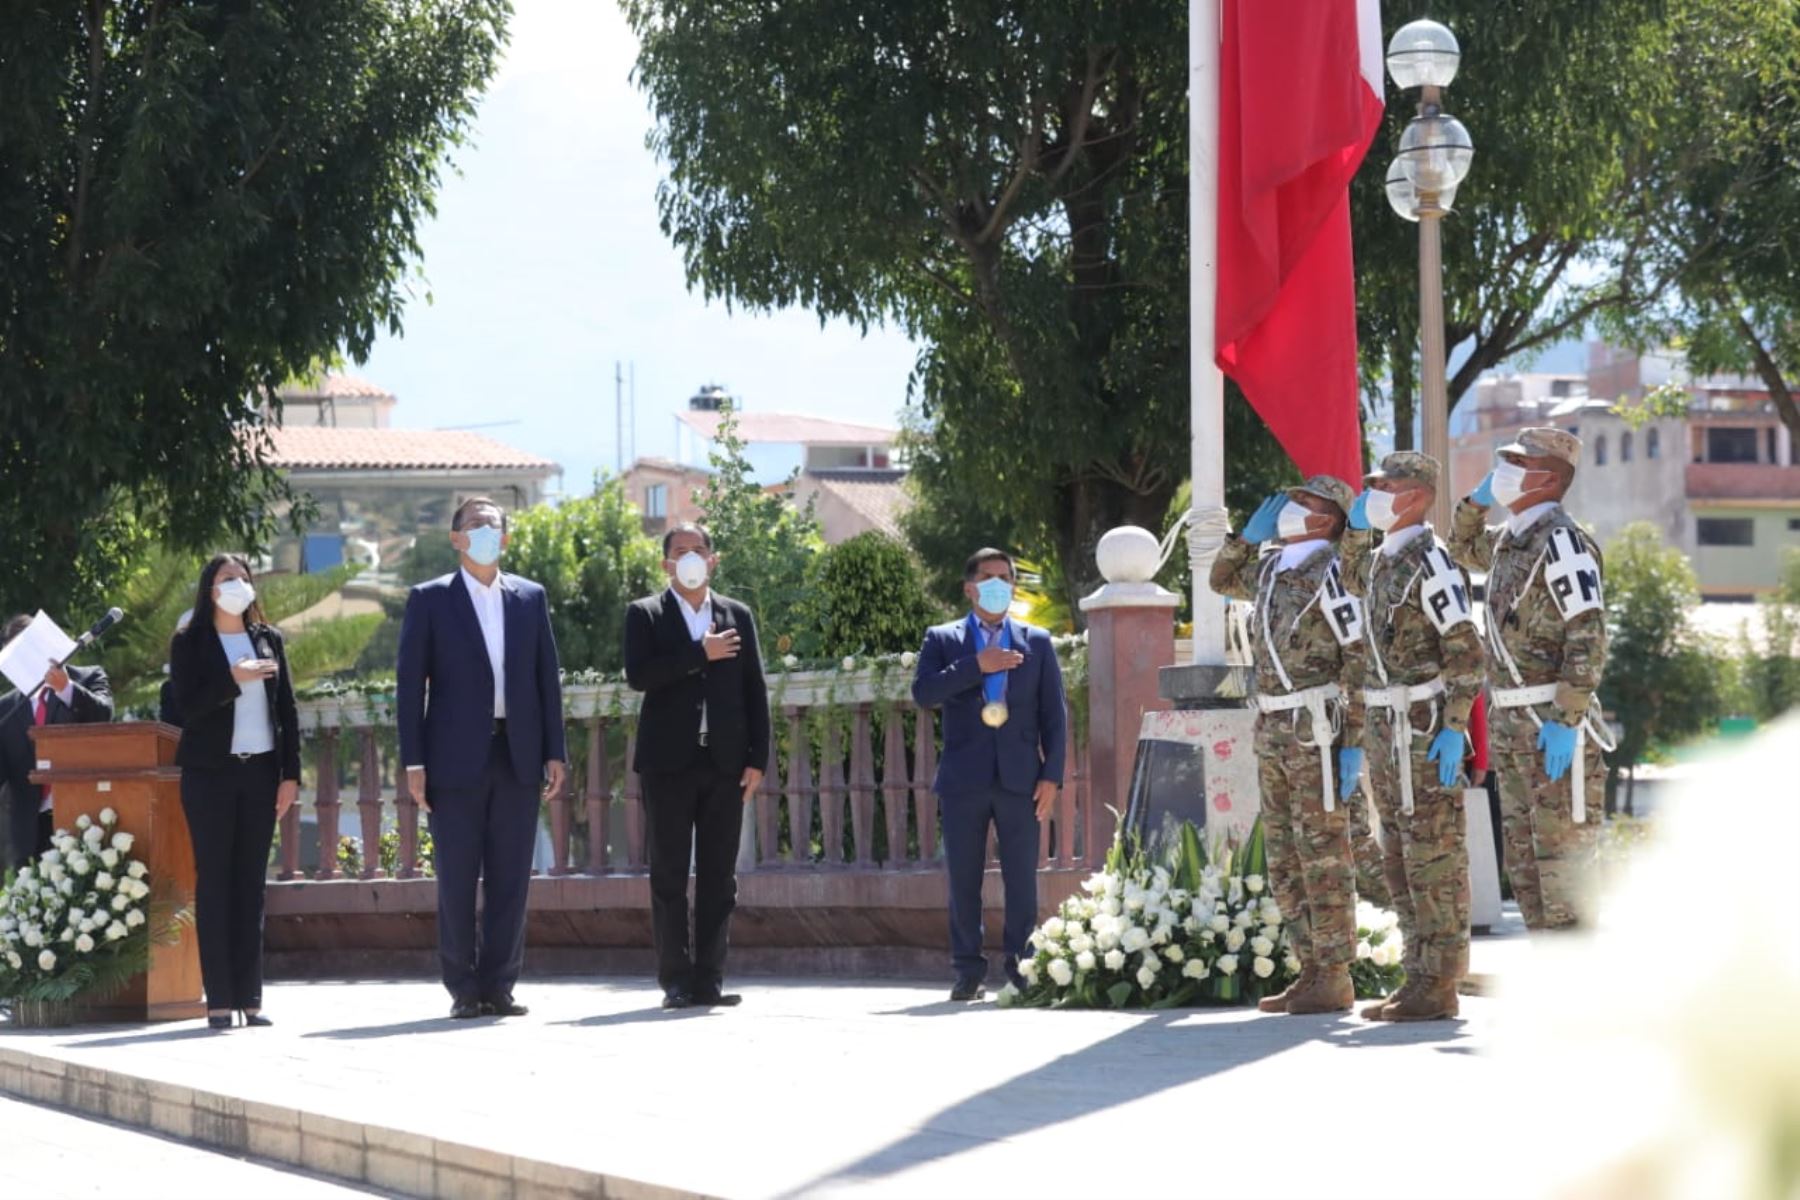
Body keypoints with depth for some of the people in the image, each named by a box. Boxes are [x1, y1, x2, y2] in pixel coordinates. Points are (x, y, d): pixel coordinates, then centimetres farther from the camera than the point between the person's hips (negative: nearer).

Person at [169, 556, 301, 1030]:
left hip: (260, 772, 3)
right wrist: (233, 679, -20)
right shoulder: (190, 644, 2)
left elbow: (287, 710, 10)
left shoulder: (268, 640, 11)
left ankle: (249, 997, 4)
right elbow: (187, 705, -9)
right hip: (210, 773, -3)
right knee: (214, 881, -2)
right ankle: (219, 999, -4)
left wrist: (290, 774, 3)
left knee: (251, 884, 3)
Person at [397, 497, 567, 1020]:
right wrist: (414, 761, -7)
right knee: (456, 879, -1)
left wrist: (554, 751, 4)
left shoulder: (530, 598, 12)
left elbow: (547, 677, 11)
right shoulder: (429, 600, 3)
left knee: (510, 878, 2)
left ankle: (498, 986, 8)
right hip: (456, 757, -3)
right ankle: (463, 989, 6)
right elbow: (410, 683, 0)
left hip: (517, 755, 3)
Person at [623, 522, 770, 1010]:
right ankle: (676, 981, 1)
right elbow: (638, 675, -12)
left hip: (725, 763, 3)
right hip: (669, 762, -3)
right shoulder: (645, 614, 4)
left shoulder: (736, 616, 12)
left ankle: (709, 980, 4)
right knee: (669, 876, -2)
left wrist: (757, 759, 2)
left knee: (719, 877, 1)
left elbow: (755, 691, 10)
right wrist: (700, 655, -14)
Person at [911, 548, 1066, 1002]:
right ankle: (968, 970, 6)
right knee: (963, 879, 1)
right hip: (963, 778, 0)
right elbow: (923, 692, -6)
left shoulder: (1036, 642, 12)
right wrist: (975, 667, -15)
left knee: (1022, 879, -2)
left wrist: (1051, 775, -1)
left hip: (1019, 777, 0)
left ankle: (1022, 966, 3)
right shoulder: (942, 640, 10)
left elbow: (1054, 714, 9)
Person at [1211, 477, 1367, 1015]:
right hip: (1273, 729, 9)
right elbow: (1223, 579, 34)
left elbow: (1360, 661, -16)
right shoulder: (1272, 568, 13)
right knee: (1285, 859, 11)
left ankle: (1335, 978, -5)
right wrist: (1249, 535, 15)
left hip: (1316, 728, -9)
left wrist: (1354, 745, -20)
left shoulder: (1331, 573, -12)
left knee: (1323, 853, -7)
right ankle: (1311, 971, 16)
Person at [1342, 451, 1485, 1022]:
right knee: (1400, 861, 12)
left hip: (1423, 728, -10)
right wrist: (1356, 526, 23)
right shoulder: (1383, 558, 14)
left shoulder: (1430, 559, -13)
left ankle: (1439, 986, -5)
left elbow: (1466, 648, -18)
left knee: (1434, 857, -6)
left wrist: (1454, 727, -24)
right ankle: (1420, 975, 17)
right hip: (1385, 728, 10)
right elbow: (1354, 580, 41)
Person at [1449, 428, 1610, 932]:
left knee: (1563, 856, -8)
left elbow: (1589, 636, -21)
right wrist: (1476, 501, 17)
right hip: (1510, 721, 10)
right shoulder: (1509, 538, 13)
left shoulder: (1560, 540, -15)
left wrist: (1566, 720, -25)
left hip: (1552, 721, -10)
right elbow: (1464, 550, 37)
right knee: (1522, 856, 13)